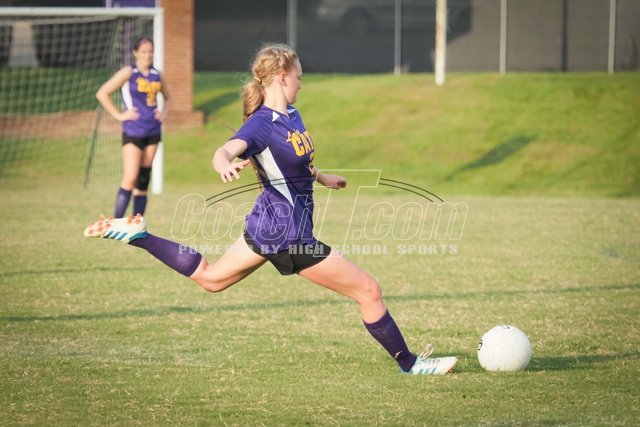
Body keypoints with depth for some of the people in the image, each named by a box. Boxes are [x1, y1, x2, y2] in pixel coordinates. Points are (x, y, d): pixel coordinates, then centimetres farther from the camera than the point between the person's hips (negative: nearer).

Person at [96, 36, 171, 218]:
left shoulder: (156, 75, 11)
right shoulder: (129, 72, -5)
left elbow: (167, 98, 29)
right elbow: (102, 94, -9)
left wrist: (163, 113, 11)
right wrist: (119, 115, -10)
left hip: (152, 132, 6)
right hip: (133, 131, -6)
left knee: (143, 180, 7)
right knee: (130, 178, -15)